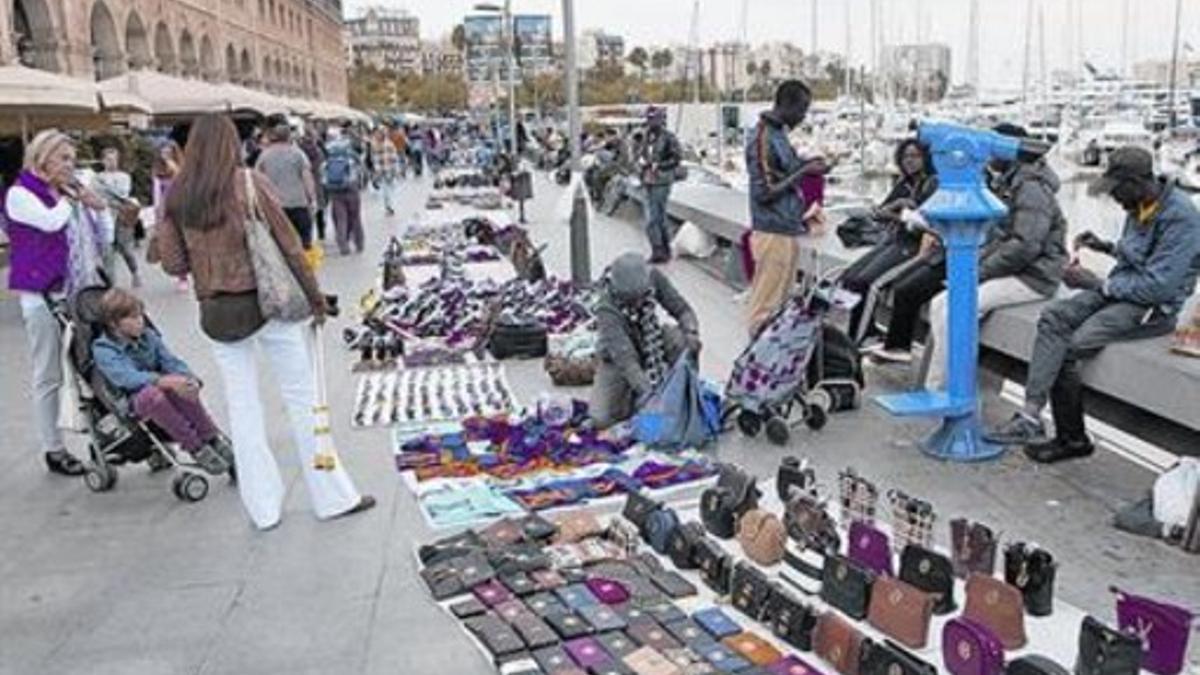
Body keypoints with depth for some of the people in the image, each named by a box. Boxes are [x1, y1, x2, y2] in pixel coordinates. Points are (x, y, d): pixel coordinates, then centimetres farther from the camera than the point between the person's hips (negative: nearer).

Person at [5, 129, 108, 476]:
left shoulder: (69, 192, 14)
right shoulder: (20, 193, -5)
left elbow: (100, 238, 17)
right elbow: (51, 221, -24)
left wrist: (100, 208, -1)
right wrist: (68, 197, -5)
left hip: (81, 292, 6)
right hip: (44, 295, -6)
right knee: (49, 377, 3)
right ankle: (53, 449, 11)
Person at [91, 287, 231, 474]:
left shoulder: (148, 336, 11)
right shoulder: (102, 350, -8)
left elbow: (170, 361, 3)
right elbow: (127, 377, -24)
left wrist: (190, 379, -21)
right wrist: (165, 381, -39)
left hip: (160, 389, 4)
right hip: (130, 403, -4)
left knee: (184, 390, -31)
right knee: (153, 394, -39)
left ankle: (213, 439, -23)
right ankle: (197, 450, -33)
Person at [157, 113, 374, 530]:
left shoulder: (177, 196, 2)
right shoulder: (249, 183, -7)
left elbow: (173, 263, 1)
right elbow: (288, 243, -7)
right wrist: (315, 297, 1)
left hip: (216, 312, 3)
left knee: (242, 405, 11)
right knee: (302, 398, 5)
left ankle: (262, 506, 16)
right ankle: (333, 497, 12)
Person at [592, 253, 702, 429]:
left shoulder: (654, 278, -23)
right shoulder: (607, 309, -35)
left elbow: (682, 309, -15)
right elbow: (624, 358, -42)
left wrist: (691, 333, -37)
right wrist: (646, 391, -51)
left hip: (651, 346, 3)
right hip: (617, 358, -3)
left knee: (683, 340, -28)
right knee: (601, 418, -17)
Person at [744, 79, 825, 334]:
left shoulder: (779, 133, 12)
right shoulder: (763, 138, -16)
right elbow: (764, 193, -19)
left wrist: (807, 165, 6)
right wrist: (803, 171, -15)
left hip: (787, 231, 10)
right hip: (774, 234, -10)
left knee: (782, 302, 16)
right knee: (767, 306, -1)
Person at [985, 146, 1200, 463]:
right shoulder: (1140, 205, 8)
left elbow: (1159, 287, -24)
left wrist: (1096, 283, -18)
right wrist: (1107, 246, 7)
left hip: (1155, 307, -9)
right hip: (1122, 289, 9)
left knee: (1068, 348, -23)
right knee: (1053, 317, -14)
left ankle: (1072, 439, -8)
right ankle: (1030, 415, -20)